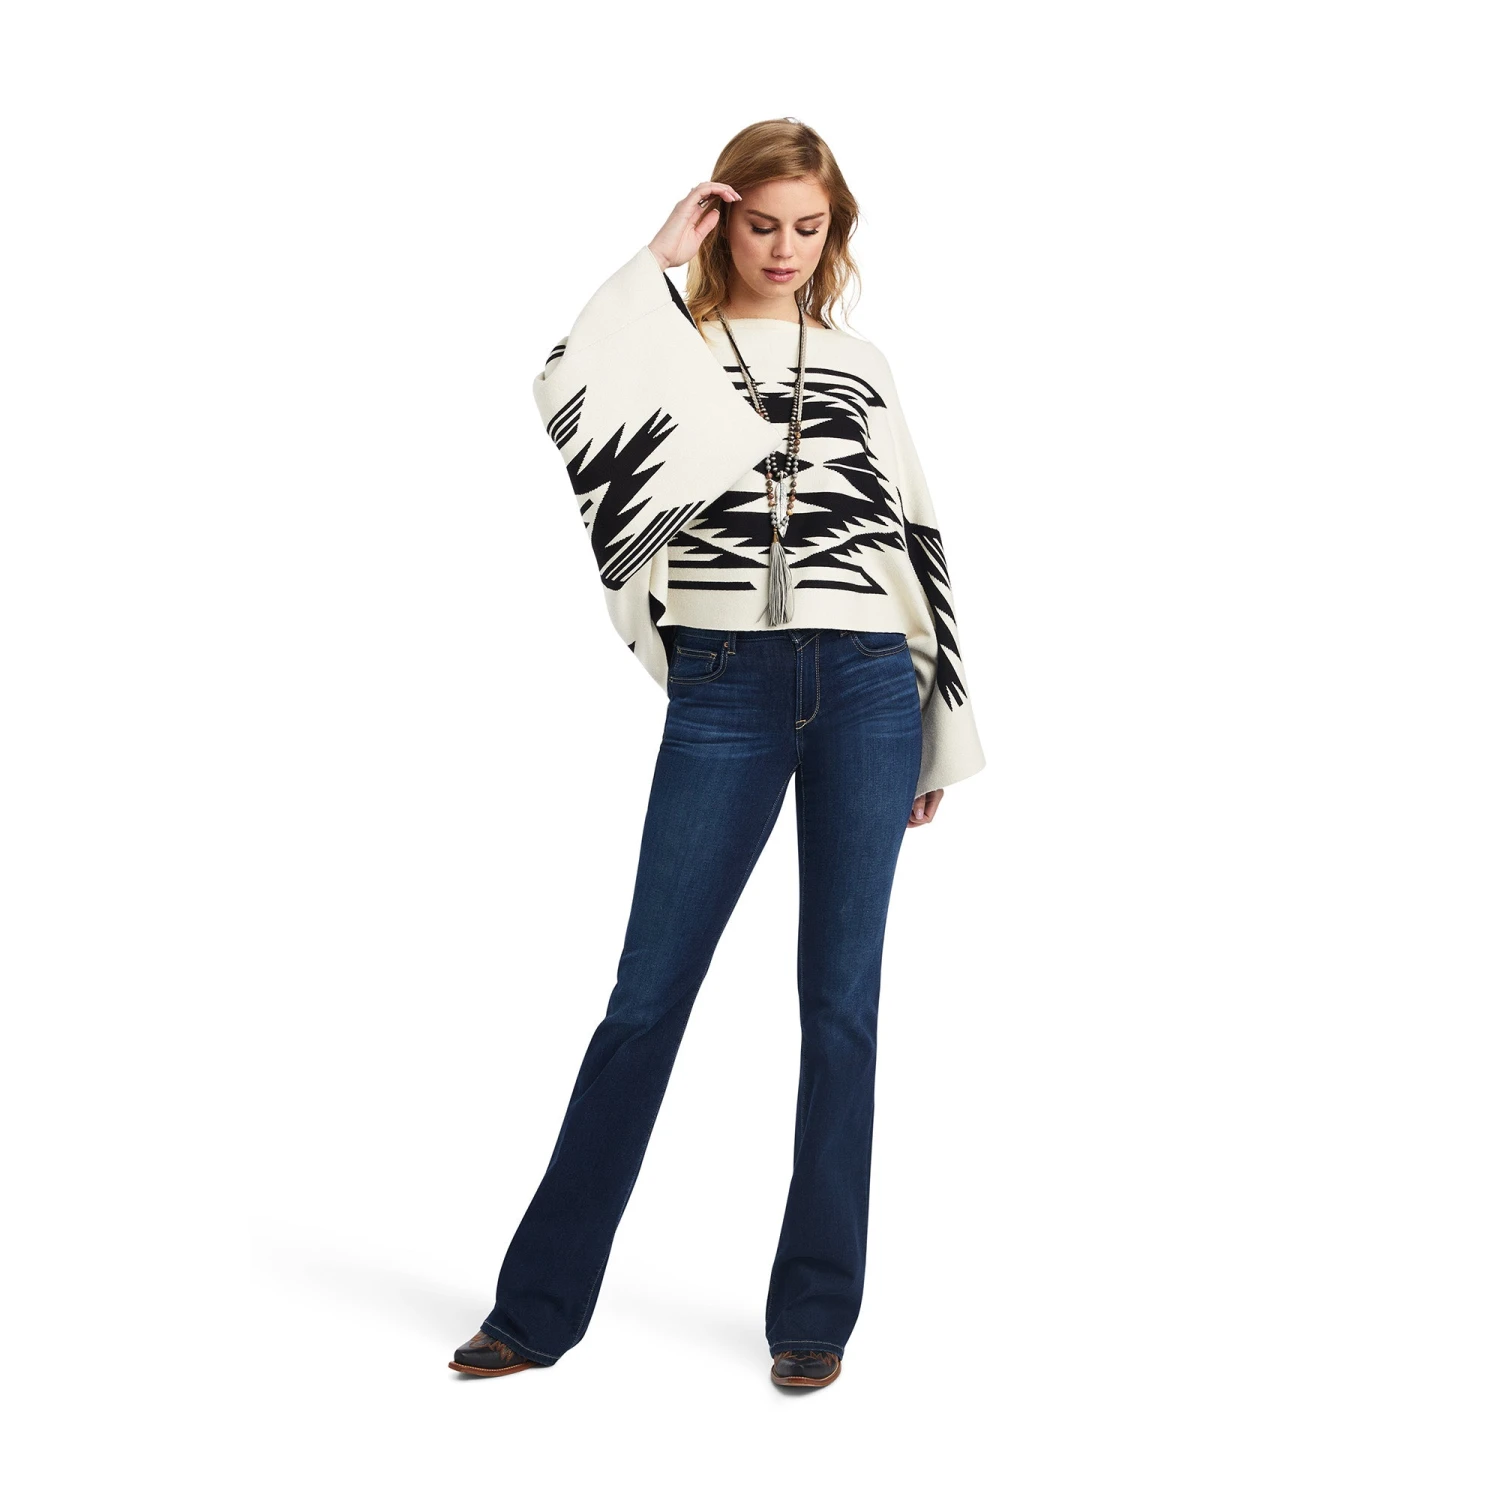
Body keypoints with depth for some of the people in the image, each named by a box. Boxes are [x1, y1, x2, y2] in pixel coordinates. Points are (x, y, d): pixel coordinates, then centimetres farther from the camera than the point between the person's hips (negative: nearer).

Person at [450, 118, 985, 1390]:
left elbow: (917, 542, 16)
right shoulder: (671, 343, 8)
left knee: (841, 999, 3)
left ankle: (817, 1311, 13)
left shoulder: (859, 365, 15)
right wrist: (658, 260, -8)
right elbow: (570, 396, -17)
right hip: (725, 694, -2)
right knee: (649, 993, -1)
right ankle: (541, 1306, 9)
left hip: (869, 686, 2)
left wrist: (941, 730, 13)